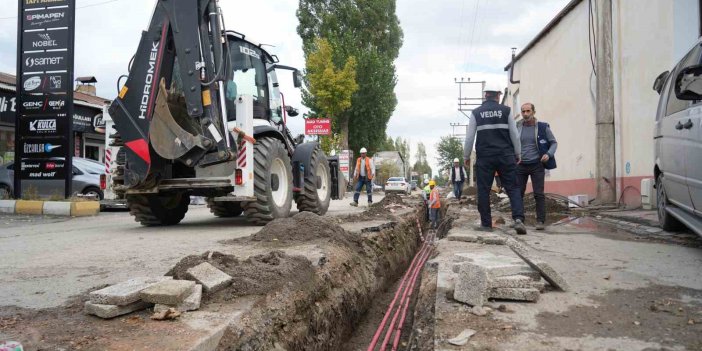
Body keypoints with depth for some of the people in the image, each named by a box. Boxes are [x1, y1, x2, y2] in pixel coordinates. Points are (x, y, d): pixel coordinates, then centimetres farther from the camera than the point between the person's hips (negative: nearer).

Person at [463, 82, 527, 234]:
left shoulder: (476, 113, 3)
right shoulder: (506, 110, 3)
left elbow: (470, 137, 4)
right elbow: (514, 134, 5)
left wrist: (466, 155, 15)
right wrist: (518, 153, 16)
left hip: (484, 157, 0)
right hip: (506, 156, 0)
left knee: (483, 190, 5)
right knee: (512, 188, 4)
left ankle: (486, 224, 6)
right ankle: (518, 219, -12)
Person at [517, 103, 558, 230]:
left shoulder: (543, 127, -2)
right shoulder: (517, 127, 2)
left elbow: (554, 142, 5)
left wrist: (548, 154, -13)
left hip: (537, 165, -2)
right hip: (520, 166, 2)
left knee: (539, 194, -5)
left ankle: (541, 221, 0)